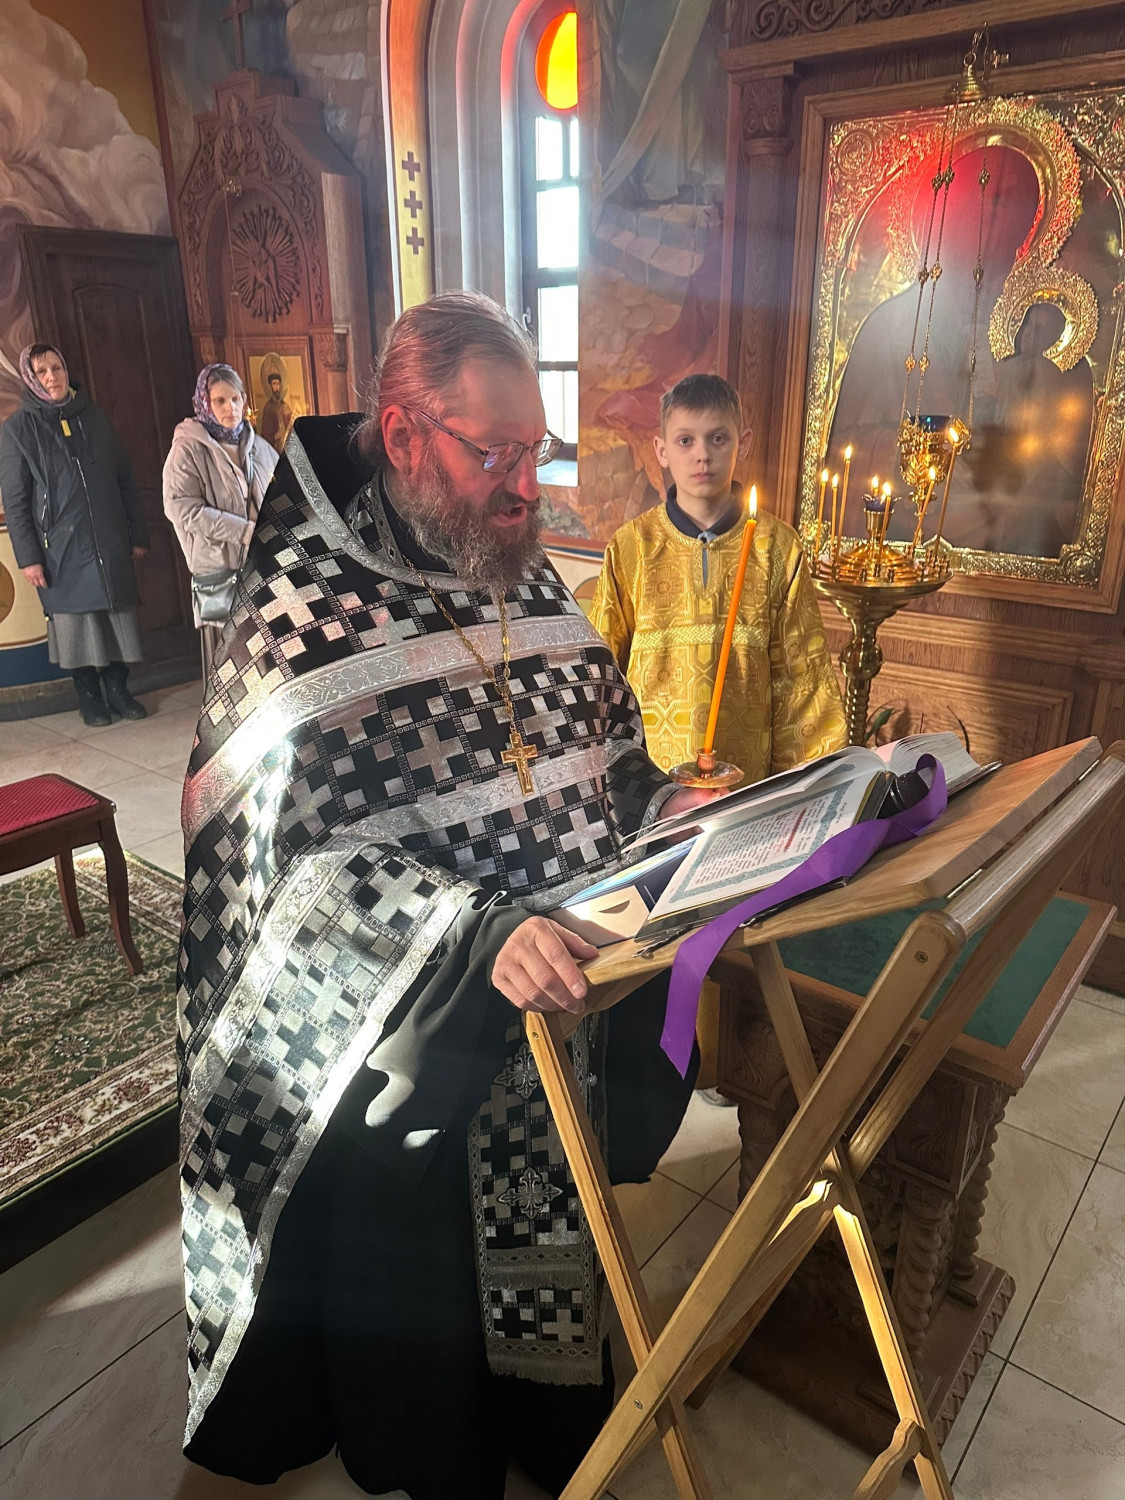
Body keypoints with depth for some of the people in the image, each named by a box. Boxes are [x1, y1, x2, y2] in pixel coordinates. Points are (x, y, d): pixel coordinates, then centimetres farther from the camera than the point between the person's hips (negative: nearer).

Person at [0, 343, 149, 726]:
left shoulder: (94, 417, 9)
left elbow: (125, 480, 11)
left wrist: (139, 534, 6)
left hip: (111, 545, 3)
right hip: (61, 549, -2)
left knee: (118, 618, 4)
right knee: (76, 623, 3)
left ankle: (118, 691, 17)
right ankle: (89, 697, 16)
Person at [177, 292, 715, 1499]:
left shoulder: (532, 585, 3)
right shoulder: (304, 609, -18)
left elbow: (600, 754, 11)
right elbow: (308, 854, -25)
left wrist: (674, 806, -7)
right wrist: (479, 935, -36)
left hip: (556, 1002, 6)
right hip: (396, 1046, -6)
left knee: (541, 1238, 26)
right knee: (422, 1289, 17)